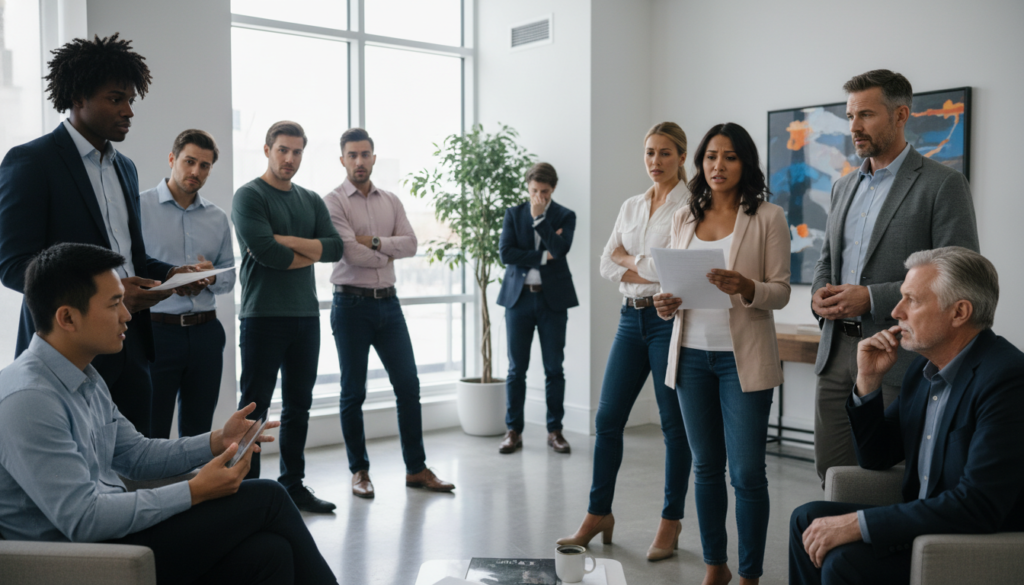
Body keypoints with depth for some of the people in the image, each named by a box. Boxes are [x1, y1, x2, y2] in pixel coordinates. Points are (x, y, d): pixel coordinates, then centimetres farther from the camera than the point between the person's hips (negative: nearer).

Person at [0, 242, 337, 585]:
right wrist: (194, 492, -20)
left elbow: (136, 455, 18)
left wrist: (217, 441, 3)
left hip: (110, 530, 8)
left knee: (269, 553, -14)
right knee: (265, 498, -12)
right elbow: (81, 519, -25)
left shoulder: (85, 379, 10)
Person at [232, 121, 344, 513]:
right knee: (255, 406, -1)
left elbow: (335, 248, 2)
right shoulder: (249, 196, -3)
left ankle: (293, 484, 21)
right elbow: (264, 252, -17)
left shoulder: (311, 201, 16)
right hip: (263, 316, -6)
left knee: (299, 406, 11)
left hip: (306, 315, 6)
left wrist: (287, 241, -11)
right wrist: (310, 253, -3)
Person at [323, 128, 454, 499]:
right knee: (353, 392, 5)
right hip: (352, 304, -4)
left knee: (408, 385, 5)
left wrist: (373, 241, -13)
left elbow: (410, 244, -1)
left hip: (388, 302, 5)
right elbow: (350, 253, -16)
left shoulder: (391, 201, 11)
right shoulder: (333, 202, -5)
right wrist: (388, 254, -3)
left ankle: (416, 468, 15)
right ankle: (359, 471, 19)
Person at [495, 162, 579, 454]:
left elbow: (561, 249, -14)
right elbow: (505, 252, -6)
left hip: (552, 299, 0)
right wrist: (543, 257, -10)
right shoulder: (513, 214, 7)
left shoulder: (565, 216, 4)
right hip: (519, 297, 1)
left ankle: (555, 430, 14)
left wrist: (538, 218, -13)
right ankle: (513, 430, 12)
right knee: (516, 368, 3)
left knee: (554, 368, 3)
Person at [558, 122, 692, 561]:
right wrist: (644, 271, -8)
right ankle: (598, 515, 18)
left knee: (674, 424, 3)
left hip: (670, 318, -6)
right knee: (607, 418, 5)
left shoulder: (690, 205, -5)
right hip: (631, 317, 6)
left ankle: (671, 523, 17)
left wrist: (629, 259, -2)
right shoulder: (631, 206, 15)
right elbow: (607, 264, 8)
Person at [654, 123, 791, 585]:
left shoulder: (767, 217, -2)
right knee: (706, 466, 13)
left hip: (743, 358, -4)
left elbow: (781, 292, -5)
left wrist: (746, 288, -24)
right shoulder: (684, 218, 10)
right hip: (692, 355, 4)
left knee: (747, 472, -2)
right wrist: (667, 304, -7)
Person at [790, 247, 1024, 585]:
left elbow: (977, 506, -28)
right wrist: (868, 381, -3)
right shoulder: (925, 367, 5)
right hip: (927, 521, 8)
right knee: (808, 520, 0)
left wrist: (857, 524, -26)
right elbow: (875, 458, 13)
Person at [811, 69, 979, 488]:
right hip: (837, 351, 6)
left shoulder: (942, 185, -6)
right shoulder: (844, 187, 16)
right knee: (832, 476, 10)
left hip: (898, 358, -6)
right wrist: (820, 294, 0)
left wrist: (872, 298, -19)